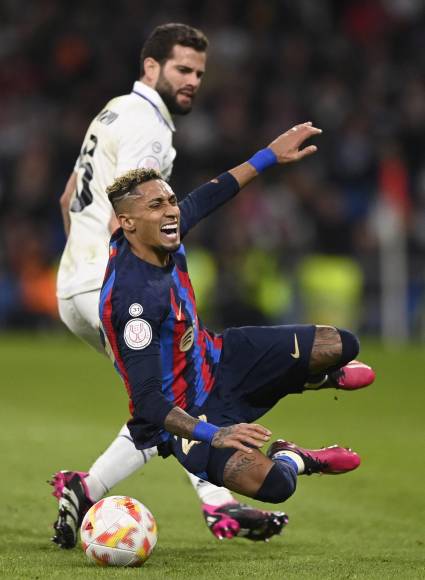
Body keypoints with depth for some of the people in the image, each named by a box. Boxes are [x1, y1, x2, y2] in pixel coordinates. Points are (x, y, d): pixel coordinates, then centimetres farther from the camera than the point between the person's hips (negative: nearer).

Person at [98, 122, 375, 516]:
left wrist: (271, 154, 16)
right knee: (272, 484, -32)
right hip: (184, 413, -8)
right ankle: (291, 460, 6)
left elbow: (206, 198, 12)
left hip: (215, 357, 8)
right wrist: (214, 435, -47)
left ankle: (315, 379, 38)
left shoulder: (161, 237, -11)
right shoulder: (131, 296, -36)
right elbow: (148, 402, -36)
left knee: (341, 346, 0)